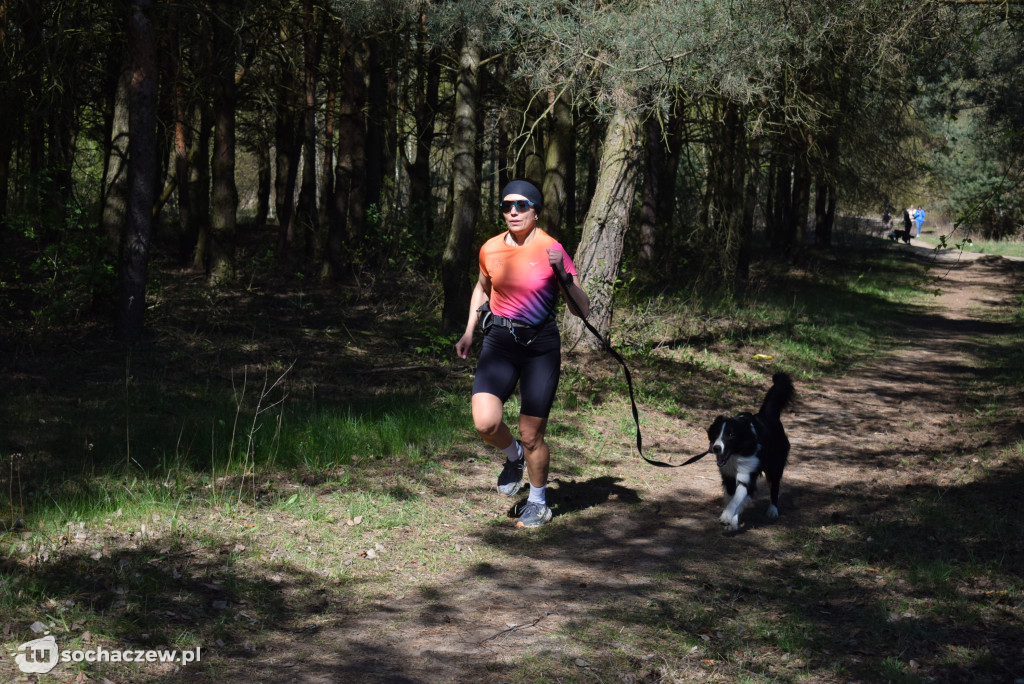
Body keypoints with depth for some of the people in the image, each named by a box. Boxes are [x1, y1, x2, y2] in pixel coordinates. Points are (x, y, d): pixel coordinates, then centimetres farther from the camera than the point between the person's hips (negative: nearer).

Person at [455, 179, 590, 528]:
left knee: (531, 436, 1)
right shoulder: (490, 249, 1)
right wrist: (469, 331, 16)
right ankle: (513, 456, 19)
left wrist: (562, 273, -26)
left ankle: (538, 503, 27)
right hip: (499, 342, 3)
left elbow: (583, 310, -12)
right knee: (485, 423, -17)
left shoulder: (552, 250, -10)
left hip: (540, 346, -3)